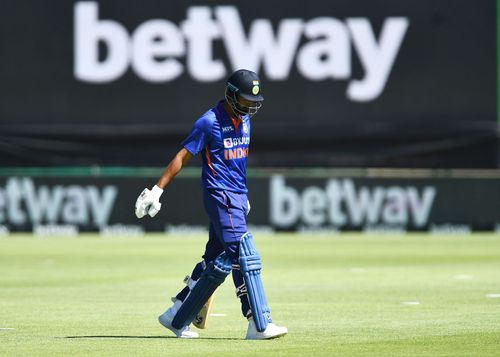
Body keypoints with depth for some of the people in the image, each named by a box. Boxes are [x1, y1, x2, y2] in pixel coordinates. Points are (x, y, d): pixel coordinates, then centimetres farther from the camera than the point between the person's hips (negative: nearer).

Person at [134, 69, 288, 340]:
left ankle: (177, 317, 18)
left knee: (219, 261, 9)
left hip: (238, 197, 8)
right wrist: (157, 190, -14)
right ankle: (260, 325, -15)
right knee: (246, 258, -14)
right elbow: (182, 157, -10)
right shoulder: (209, 122, -11)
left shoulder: (244, 119, 13)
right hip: (220, 197, -8)